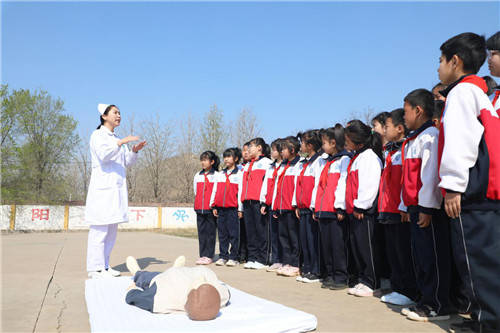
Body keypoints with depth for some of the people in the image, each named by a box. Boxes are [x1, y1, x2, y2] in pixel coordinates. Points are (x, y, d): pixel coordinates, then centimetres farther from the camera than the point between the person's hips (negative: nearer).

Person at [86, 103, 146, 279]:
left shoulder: (116, 138, 22)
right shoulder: (98, 135, -1)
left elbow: (127, 162, 19)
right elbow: (103, 154, -19)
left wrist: (134, 151, 2)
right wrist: (121, 142, -21)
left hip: (116, 188, 8)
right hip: (102, 187, -8)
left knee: (111, 230, 9)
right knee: (100, 229, -8)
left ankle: (104, 266, 16)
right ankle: (95, 268, -3)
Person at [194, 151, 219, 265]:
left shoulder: (216, 175, 0)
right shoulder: (197, 176, 15)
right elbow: (196, 192, 18)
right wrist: (198, 204, 11)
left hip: (211, 209, -5)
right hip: (199, 208, 5)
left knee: (210, 232, -1)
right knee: (201, 232, 7)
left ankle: (208, 256, 5)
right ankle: (202, 255, 13)